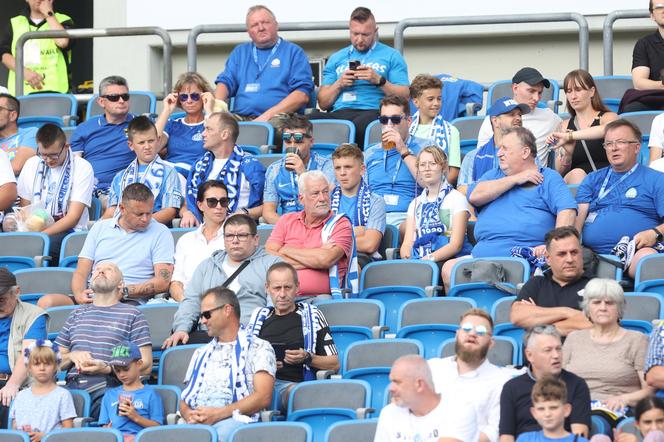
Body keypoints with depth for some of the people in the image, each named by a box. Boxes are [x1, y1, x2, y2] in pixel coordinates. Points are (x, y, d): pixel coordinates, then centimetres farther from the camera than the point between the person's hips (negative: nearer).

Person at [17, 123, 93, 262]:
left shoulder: (82, 168, -2)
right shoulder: (31, 164, 12)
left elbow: (73, 217, -7)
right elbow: (24, 208, 13)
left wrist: (41, 235, -20)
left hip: (68, 231, -3)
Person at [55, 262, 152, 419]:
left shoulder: (132, 315, 15)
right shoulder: (77, 314, 30)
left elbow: (145, 366, 6)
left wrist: (107, 369, -8)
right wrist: (72, 356, 4)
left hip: (108, 387, -3)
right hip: (74, 385, 4)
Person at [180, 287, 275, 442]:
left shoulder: (258, 348, 13)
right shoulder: (201, 353, 34)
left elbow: (263, 397, -1)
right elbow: (184, 400, 26)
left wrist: (219, 413, -12)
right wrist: (189, 414, -1)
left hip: (233, 418, -4)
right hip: (197, 420, 4)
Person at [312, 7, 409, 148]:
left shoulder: (391, 56, 16)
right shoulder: (336, 58, 26)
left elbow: (404, 97, 6)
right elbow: (323, 103, 22)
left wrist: (379, 80, -6)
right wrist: (339, 84, 4)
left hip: (372, 111, -3)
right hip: (338, 112, 3)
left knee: (362, 124, -42)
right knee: (313, 119, -34)